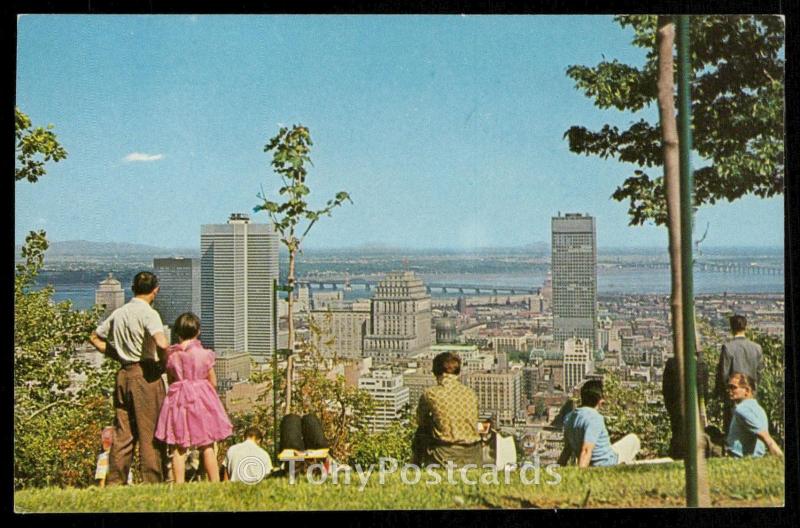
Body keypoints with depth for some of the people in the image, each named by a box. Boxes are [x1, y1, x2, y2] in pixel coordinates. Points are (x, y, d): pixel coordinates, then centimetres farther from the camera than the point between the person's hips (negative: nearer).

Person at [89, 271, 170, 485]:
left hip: (123, 374, 7)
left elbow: (95, 337, 22)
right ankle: (152, 481, 0)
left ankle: (114, 482, 11)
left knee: (122, 432, 10)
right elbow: (161, 343, -25)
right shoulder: (148, 313, -10)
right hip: (146, 374, -7)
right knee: (150, 432, -1)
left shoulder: (118, 313, 12)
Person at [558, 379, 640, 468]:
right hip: (606, 463, -8)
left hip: (591, 465, 8)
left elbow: (567, 449, 3)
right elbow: (586, 450, -33)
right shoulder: (595, 418, -27)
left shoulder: (569, 417, -2)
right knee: (633, 439, 14)